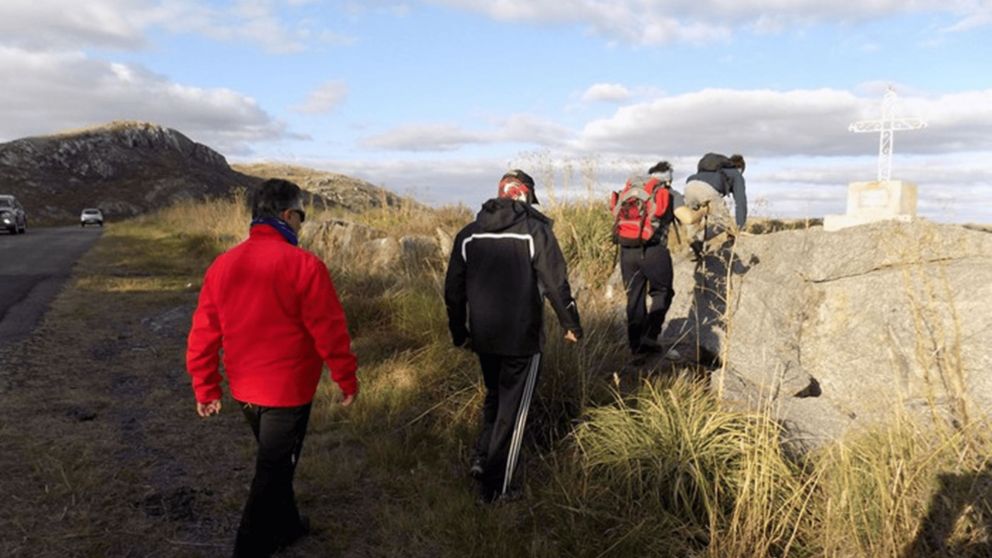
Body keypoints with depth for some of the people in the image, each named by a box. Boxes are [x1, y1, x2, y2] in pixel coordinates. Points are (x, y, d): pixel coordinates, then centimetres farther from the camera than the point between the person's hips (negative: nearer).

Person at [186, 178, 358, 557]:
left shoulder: (222, 264, 1)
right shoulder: (303, 265, -19)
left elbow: (203, 334, 3)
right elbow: (330, 331, -17)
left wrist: (206, 389, 12)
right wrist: (347, 380, -5)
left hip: (245, 389, 7)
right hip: (287, 390, -7)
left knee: (273, 462, 26)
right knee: (273, 471, 8)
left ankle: (285, 526, 43)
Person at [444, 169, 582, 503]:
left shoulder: (469, 234, 5)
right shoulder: (535, 230, -9)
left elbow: (453, 290, 8)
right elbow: (556, 283, -11)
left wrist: (459, 333, 18)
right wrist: (571, 324, 2)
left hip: (483, 337, 4)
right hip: (522, 337, -4)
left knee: (494, 397, 27)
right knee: (512, 409, 7)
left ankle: (482, 459, 18)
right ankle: (494, 488, 12)